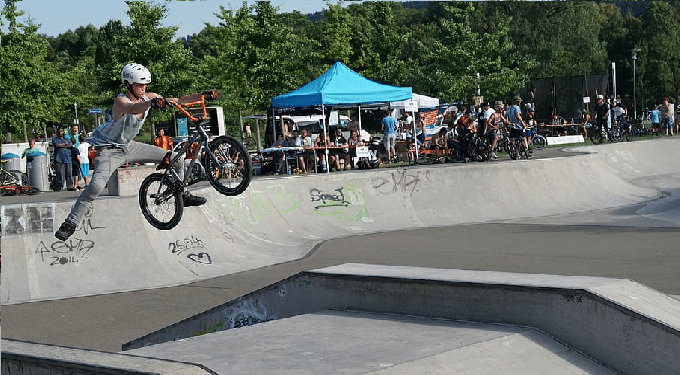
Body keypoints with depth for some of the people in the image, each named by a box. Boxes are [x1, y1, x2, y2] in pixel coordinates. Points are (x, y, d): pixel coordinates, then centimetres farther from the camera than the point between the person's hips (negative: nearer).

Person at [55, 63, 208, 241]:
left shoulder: (147, 98, -7)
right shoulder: (120, 101, -26)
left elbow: (179, 101, -5)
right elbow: (133, 109, -51)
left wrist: (203, 95, -18)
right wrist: (152, 103, -72)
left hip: (129, 146, 7)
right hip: (110, 149, -7)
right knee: (96, 185, -30)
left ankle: (182, 195, 25)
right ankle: (70, 223, -20)